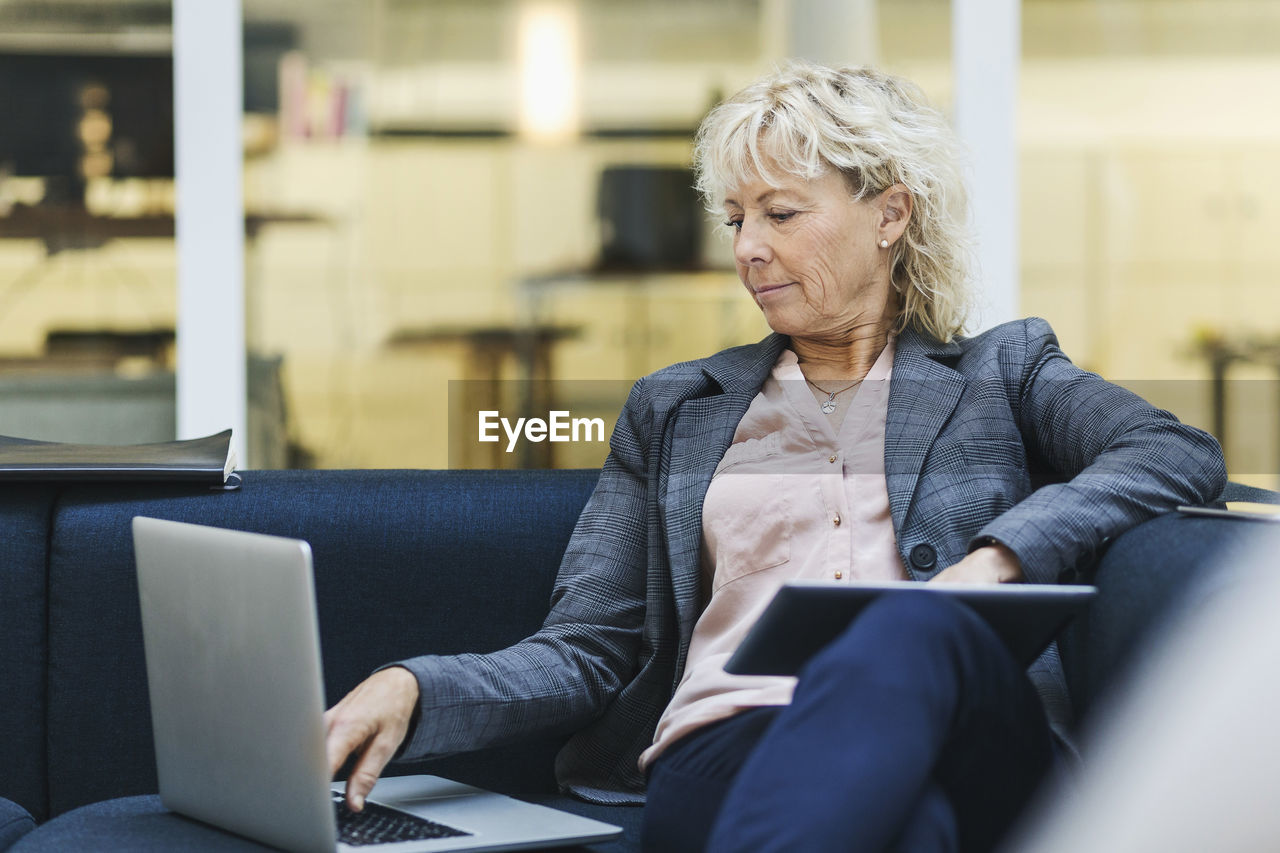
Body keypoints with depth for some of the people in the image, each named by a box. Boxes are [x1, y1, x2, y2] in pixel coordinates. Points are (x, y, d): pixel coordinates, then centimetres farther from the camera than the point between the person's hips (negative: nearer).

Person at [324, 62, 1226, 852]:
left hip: (971, 732, 0)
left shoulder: (1002, 372, 24)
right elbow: (588, 650, 19)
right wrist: (411, 691, -2)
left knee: (915, 631, -42)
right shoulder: (672, 410, 29)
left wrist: (994, 558, -12)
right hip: (727, 752, 0)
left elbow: (1183, 453, 5)